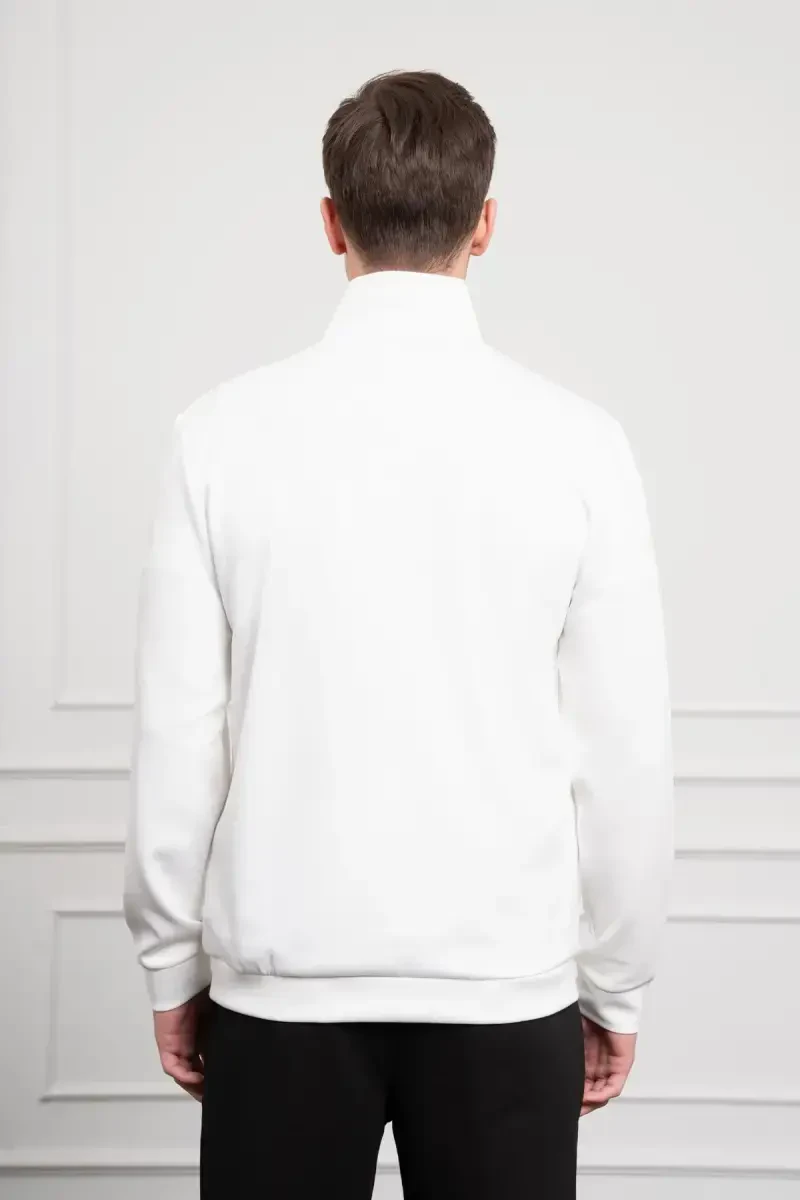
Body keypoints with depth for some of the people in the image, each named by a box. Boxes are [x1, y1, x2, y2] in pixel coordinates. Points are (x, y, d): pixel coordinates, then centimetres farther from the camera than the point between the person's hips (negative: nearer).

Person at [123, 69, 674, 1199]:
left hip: (283, 976, 0)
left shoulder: (224, 433, -8)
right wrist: (617, 984, 9)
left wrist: (172, 961, 9)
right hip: (506, 980, 0)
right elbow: (627, 752, -3)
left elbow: (178, 735, -4)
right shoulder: (577, 444, -8)